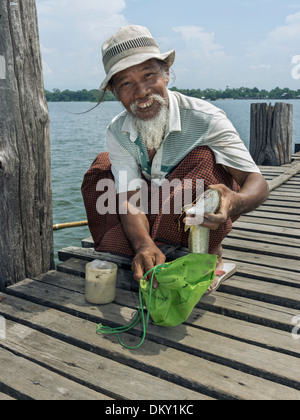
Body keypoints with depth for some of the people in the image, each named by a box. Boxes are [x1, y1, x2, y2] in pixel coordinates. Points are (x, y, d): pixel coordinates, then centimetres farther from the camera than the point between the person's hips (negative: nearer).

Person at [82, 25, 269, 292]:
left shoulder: (205, 119, -27)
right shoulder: (117, 132, -14)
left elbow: (258, 184, -29)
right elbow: (131, 199, -21)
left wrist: (236, 202, -54)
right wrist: (144, 245, -43)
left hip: (204, 221, -4)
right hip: (160, 218, 4)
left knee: (204, 157, -31)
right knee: (102, 165, -6)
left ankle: (211, 255, -15)